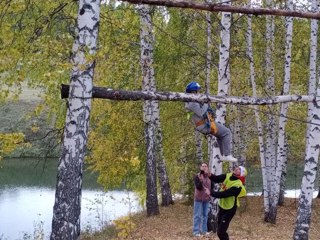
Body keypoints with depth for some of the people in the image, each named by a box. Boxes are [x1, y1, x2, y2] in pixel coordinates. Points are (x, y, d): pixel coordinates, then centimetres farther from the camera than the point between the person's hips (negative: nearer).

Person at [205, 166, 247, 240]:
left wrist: (211, 193, -30)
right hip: (222, 206, 8)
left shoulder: (237, 185, -28)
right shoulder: (228, 176, -5)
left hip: (229, 210, -8)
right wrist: (210, 175, -29)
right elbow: (216, 179, -8)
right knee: (220, 230, 20)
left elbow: (224, 194, -32)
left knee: (221, 232, -10)